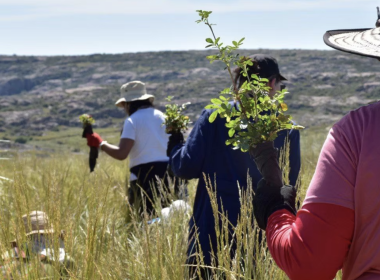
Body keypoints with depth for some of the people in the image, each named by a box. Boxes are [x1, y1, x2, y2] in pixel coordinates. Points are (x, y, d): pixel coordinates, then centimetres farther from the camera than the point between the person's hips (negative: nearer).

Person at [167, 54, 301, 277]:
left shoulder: (214, 117, -4)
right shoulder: (287, 129, 1)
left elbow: (187, 168, -6)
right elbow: (288, 184, 3)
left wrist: (175, 142, 13)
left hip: (213, 231, -1)